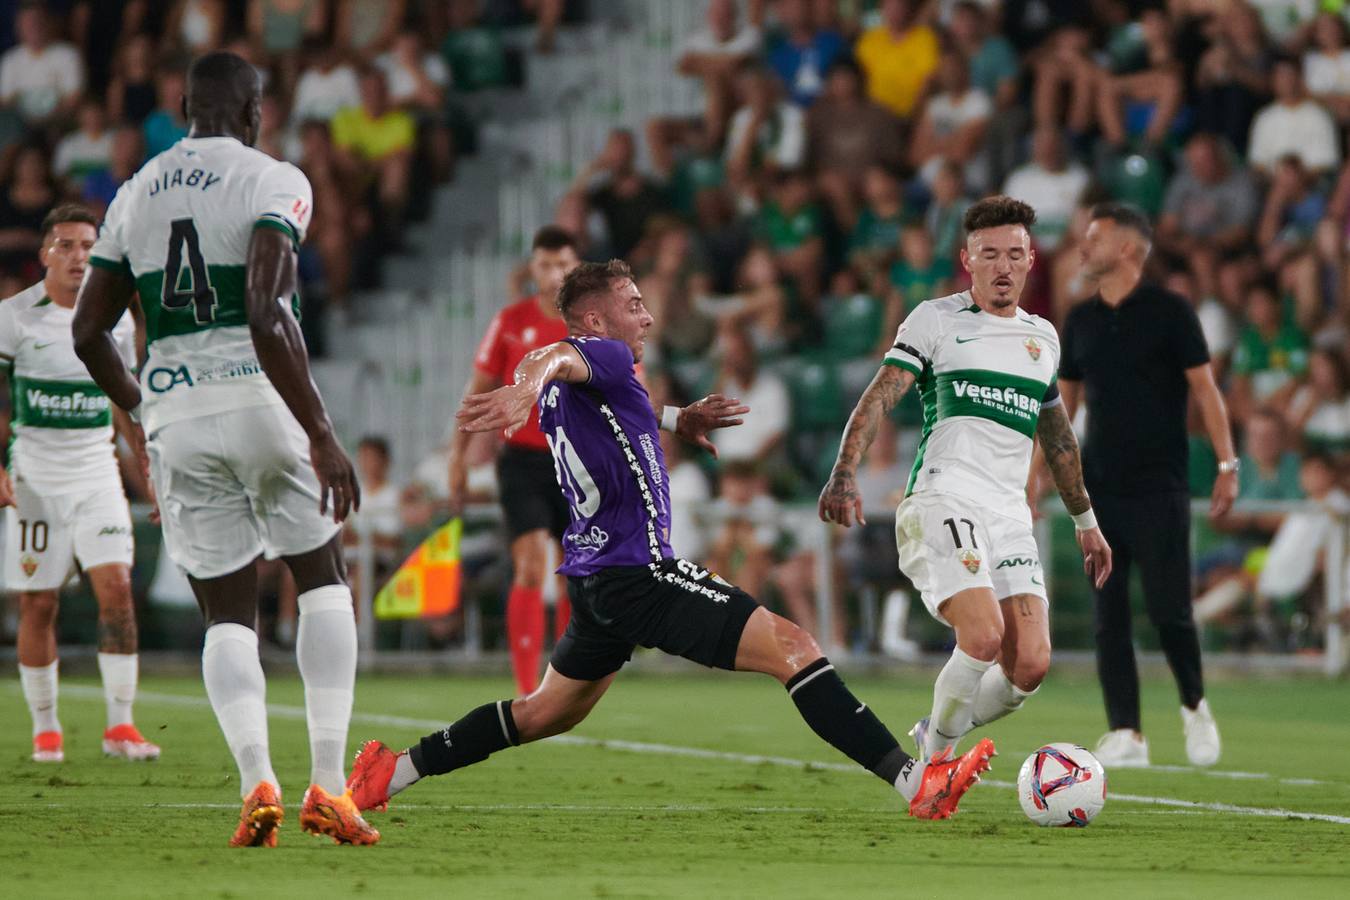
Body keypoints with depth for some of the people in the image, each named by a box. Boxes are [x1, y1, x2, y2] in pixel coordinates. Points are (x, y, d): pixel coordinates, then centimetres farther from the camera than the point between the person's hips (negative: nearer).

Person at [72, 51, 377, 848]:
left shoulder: (137, 194, 12)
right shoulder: (273, 183, -5)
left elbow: (89, 331, 14)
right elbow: (267, 314, -19)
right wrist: (321, 435, -20)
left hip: (176, 415, 4)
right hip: (261, 396, -4)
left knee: (228, 612, 11)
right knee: (325, 581, 14)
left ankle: (257, 780, -12)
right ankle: (327, 784, 2)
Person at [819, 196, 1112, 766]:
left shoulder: (1042, 338, 20)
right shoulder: (937, 319, 4)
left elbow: (1056, 435, 33)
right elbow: (880, 397, -6)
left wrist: (1085, 520, 35)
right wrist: (845, 473, -21)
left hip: (1010, 517, 5)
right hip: (942, 503, -5)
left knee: (1030, 665, -9)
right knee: (984, 636, -26)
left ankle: (934, 736, 17)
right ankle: (937, 759, -5)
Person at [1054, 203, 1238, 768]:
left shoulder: (1168, 312, -3)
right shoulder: (1081, 321, 11)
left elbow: (1205, 389, -4)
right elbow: (1064, 402, 17)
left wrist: (1227, 465, -12)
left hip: (1158, 488, -5)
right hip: (1098, 489, 5)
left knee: (1168, 609, -9)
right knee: (1108, 615, 0)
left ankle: (1194, 705, 15)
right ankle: (1125, 733, 2)